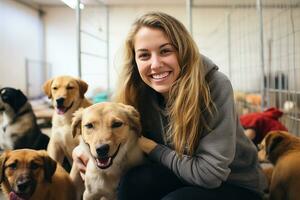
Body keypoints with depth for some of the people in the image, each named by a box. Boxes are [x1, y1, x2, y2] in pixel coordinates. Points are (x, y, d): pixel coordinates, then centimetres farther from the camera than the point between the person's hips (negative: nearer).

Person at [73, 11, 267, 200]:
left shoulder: (215, 85, -26)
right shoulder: (141, 93, -11)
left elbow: (210, 172, -27)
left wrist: (149, 147, -19)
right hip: (189, 178, 4)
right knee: (134, 180, -24)